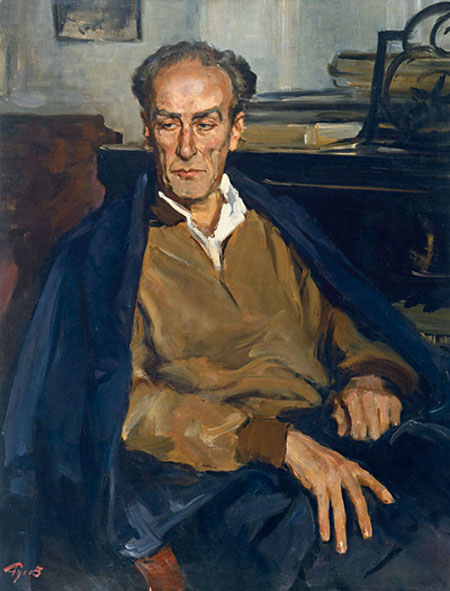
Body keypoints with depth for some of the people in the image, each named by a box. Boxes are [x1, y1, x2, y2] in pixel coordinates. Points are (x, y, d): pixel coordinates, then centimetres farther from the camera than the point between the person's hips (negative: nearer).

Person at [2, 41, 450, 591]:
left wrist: (372, 377, -4)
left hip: (331, 436, 5)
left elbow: (346, 328, 22)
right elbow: (121, 401, -6)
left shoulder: (279, 227, 22)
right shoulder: (100, 250, 7)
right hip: (209, 474, -4)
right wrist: (277, 441, -19)